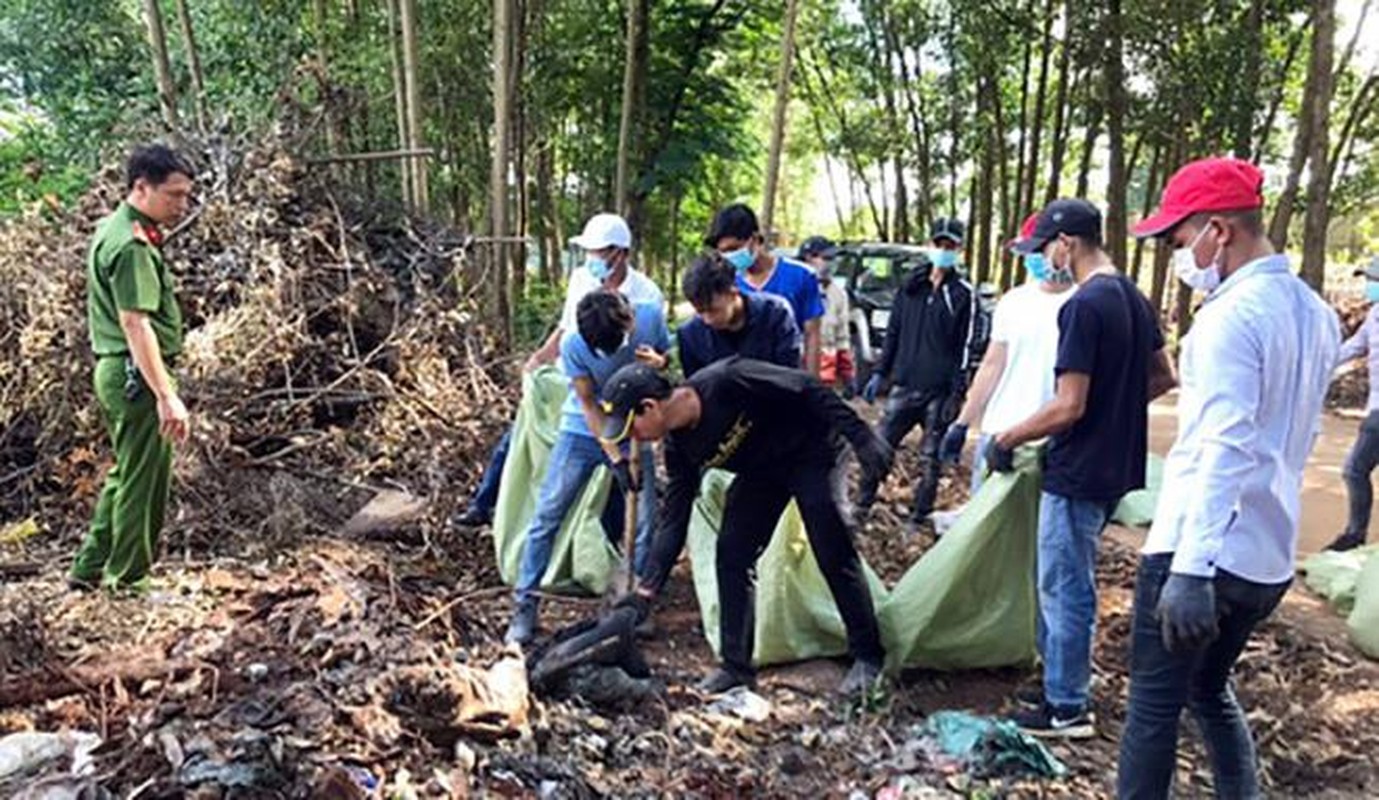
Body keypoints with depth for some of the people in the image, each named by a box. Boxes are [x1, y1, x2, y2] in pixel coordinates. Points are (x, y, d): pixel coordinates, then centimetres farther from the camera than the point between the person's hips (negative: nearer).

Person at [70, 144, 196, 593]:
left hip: (116, 371, 10)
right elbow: (135, 324, -26)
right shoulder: (132, 245, -18)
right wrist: (167, 395, -29)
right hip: (137, 375, -10)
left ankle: (90, 570, 29)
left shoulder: (111, 230, 14)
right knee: (143, 481, 1)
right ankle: (128, 582, 13)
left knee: (127, 475, 20)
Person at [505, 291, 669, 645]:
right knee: (546, 516, -5)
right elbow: (589, 405, -15)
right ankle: (525, 608, 5)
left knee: (645, 521, -2)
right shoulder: (574, 345, -22)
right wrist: (616, 458, -21)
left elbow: (667, 358, 0)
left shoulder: (650, 316, -18)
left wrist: (659, 363, -25)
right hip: (583, 431, -1)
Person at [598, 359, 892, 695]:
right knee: (731, 555, -2)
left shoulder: (727, 382, -33)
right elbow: (673, 519, -5)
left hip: (810, 452, -6)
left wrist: (861, 437, -29)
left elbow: (808, 388, -28)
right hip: (761, 471, 7)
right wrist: (645, 591, -9)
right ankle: (736, 665, 8)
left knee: (833, 554, -9)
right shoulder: (679, 447, -11)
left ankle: (868, 657, 7)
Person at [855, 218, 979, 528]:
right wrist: (880, 373, 9)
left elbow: (965, 347, -5)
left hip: (939, 391, -4)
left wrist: (957, 394, -11)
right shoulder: (911, 287, 10)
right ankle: (861, 508, 13)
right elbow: (893, 333, 15)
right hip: (904, 386, 4)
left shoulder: (963, 294, -1)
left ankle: (918, 520, 13)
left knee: (930, 459, 4)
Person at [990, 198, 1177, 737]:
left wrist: (1006, 439, -12)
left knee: (1065, 587, 3)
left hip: (1079, 472, -9)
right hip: (1115, 466, 9)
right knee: (1063, 580, 21)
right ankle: (1062, 681, 33)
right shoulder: (1134, 298, 8)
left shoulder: (1084, 306, -21)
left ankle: (1068, 708, 15)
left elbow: (1068, 407, -23)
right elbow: (1162, 378, 18)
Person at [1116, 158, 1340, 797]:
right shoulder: (1316, 313, 10)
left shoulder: (1230, 315, -17)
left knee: (1154, 702, 4)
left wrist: (1191, 568, -30)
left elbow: (1223, 450, -26)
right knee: (1210, 689, 23)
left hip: (1200, 549, -8)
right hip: (1270, 554, 8)